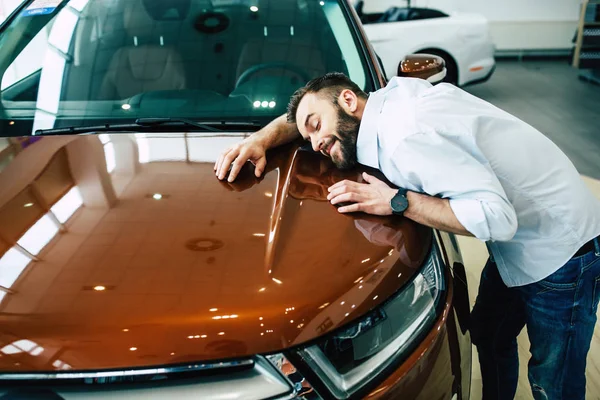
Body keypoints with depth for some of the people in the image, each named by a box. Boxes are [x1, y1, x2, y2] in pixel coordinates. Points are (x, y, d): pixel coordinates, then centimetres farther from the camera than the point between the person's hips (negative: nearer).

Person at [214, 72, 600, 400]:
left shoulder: (407, 137, -31)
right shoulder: (395, 93, -4)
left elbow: (496, 216, -35)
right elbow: (298, 115, 11)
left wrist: (397, 201, -30)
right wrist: (261, 139, -6)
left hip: (561, 249, -9)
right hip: (517, 242, 9)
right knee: (489, 339, 26)